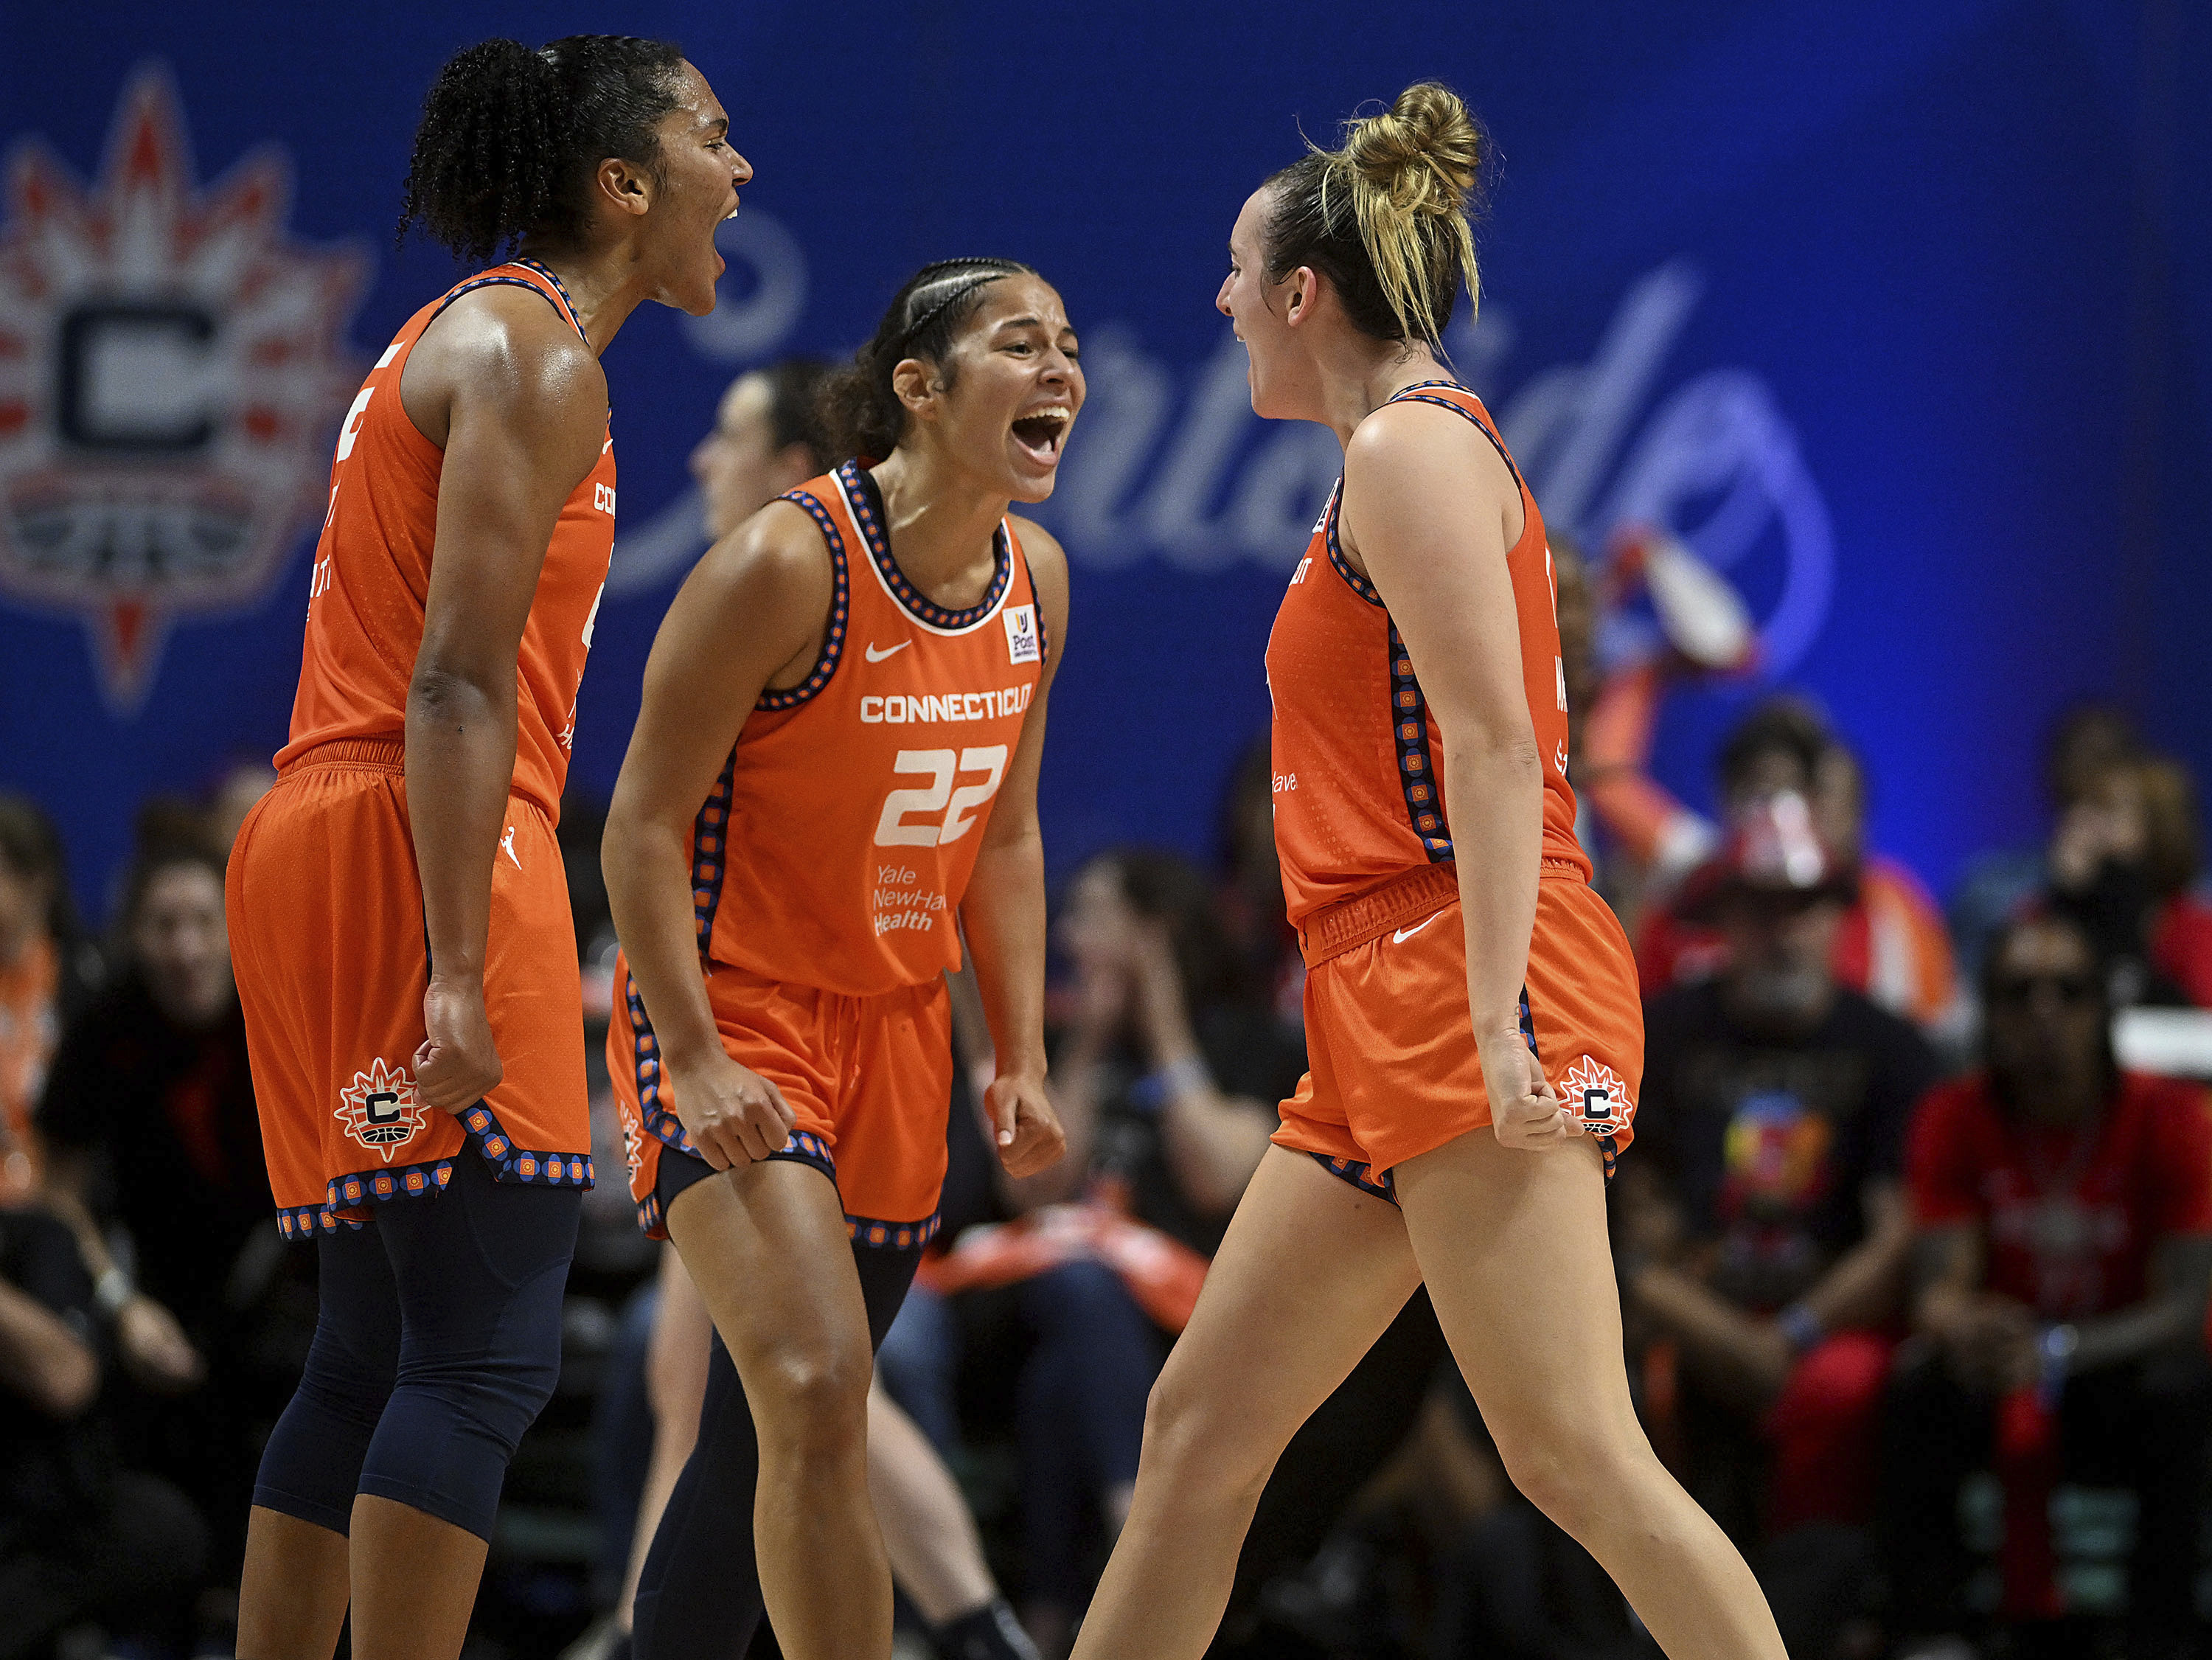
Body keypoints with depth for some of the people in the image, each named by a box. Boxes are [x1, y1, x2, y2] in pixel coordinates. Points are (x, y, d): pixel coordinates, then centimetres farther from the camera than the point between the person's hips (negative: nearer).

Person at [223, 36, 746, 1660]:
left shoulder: (467, 336, 22)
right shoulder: (535, 358, -8)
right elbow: (457, 682, -18)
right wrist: (462, 969, -25)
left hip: (320, 850, 10)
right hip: (425, 856, -10)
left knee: (374, 1361, 11)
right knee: (489, 1356, -13)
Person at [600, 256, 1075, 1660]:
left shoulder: (1037, 580, 3)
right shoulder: (786, 565, -19)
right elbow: (644, 825, -16)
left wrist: (1022, 1058, 8)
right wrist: (696, 1065, -22)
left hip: (896, 1035, 7)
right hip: (733, 1014, -7)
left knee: (768, 1440, 11)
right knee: (815, 1391, -24)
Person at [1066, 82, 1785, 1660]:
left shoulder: (1412, 442, -7)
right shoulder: (1398, 453, 23)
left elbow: (1495, 744, -17)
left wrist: (1495, 1022, -25)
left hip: (1469, 995, -10)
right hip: (1390, 1015, 10)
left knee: (1572, 1453, -16)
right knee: (1200, 1427, 10)